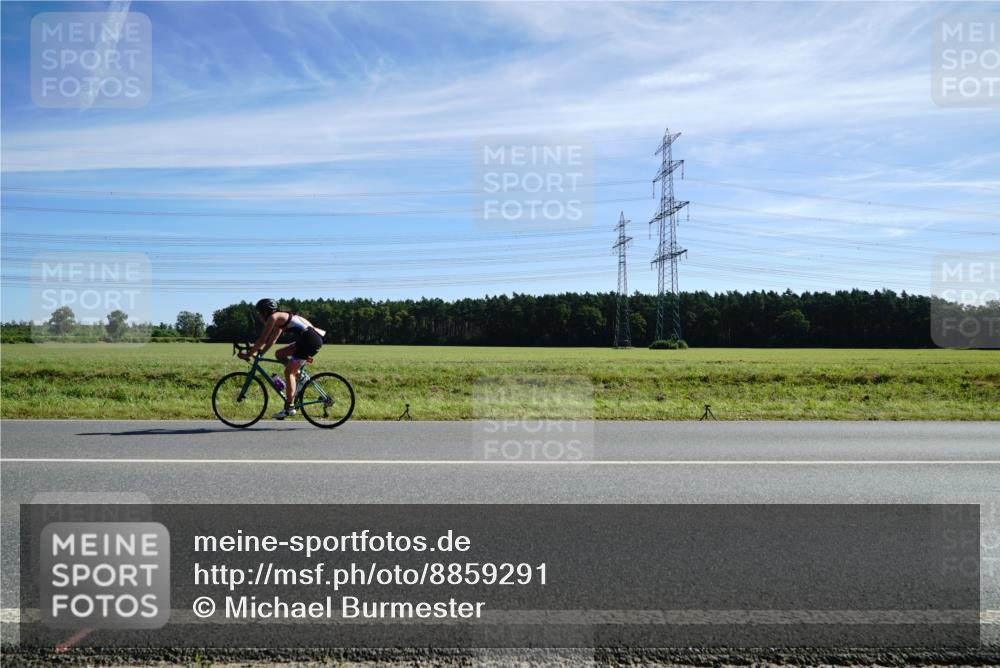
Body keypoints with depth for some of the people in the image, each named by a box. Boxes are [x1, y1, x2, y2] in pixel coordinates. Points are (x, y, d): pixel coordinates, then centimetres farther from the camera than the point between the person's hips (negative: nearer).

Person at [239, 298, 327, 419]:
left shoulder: (273, 317, -4)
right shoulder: (280, 319, 23)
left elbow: (262, 340, -6)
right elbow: (271, 341, 28)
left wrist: (248, 354, 2)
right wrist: (259, 352, 25)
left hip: (310, 340, -9)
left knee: (288, 371, -5)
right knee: (279, 354, 17)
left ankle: (289, 407, -5)